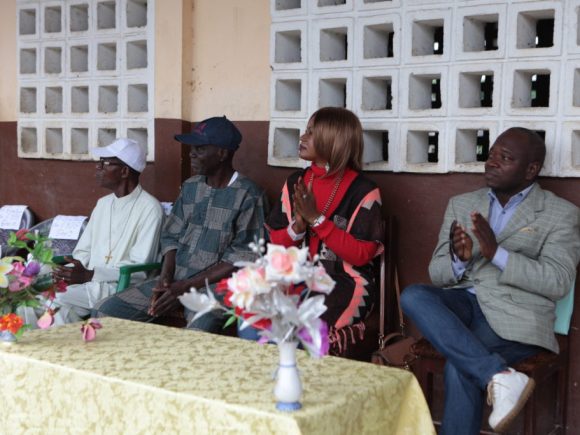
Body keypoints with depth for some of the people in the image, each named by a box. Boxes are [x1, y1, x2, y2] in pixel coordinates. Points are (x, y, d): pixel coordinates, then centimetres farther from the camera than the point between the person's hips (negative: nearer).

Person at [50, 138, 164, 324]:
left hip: (122, 288, -6)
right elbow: (83, 251, 16)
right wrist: (68, 273, -7)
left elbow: (140, 268, -15)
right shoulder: (103, 203, 16)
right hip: (88, 282, 7)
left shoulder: (149, 208, -9)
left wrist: (89, 275, -23)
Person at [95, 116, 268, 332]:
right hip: (175, 281, 7)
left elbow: (241, 260, -12)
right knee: (106, 311, -5)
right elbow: (171, 236, 14)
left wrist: (186, 287, -15)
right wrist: (166, 278, -5)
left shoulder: (248, 196, -8)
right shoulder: (190, 187, 13)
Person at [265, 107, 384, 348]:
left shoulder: (363, 191, -8)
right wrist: (298, 226, -12)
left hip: (345, 282, -5)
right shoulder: (296, 182, 9)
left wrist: (316, 219, -16)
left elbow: (361, 254, -11)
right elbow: (276, 241, 11)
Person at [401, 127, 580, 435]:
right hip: (463, 303, 5)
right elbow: (436, 273, 11)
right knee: (413, 296, -28)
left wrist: (496, 253, -18)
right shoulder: (461, 204, 15)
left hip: (514, 316, -4)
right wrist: (458, 259, -14)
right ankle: (500, 375, -34)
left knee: (460, 366, -32)